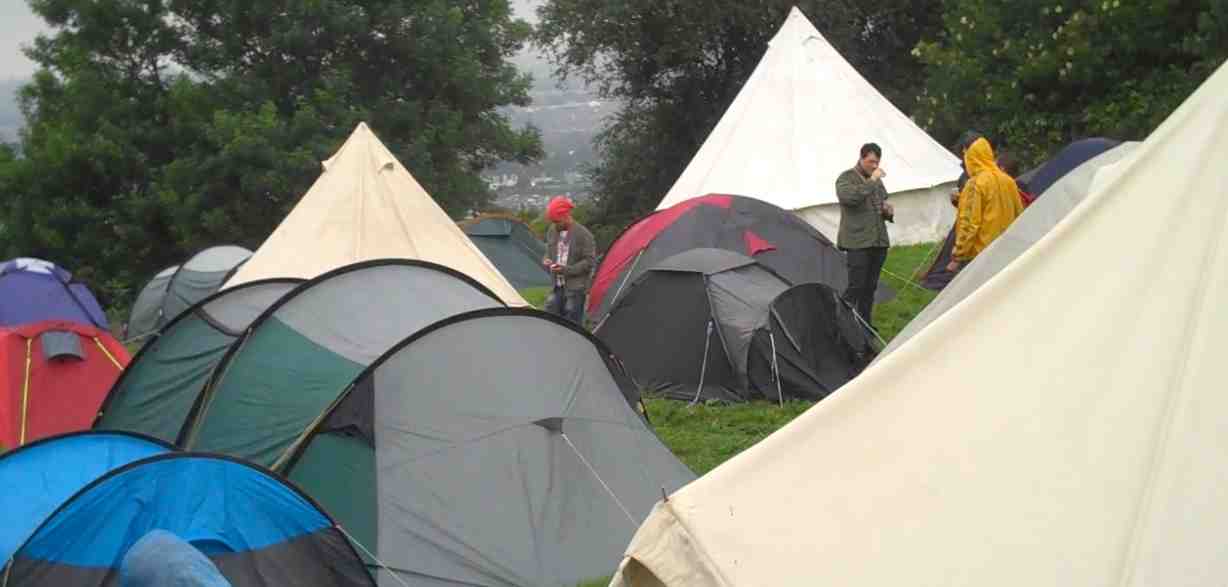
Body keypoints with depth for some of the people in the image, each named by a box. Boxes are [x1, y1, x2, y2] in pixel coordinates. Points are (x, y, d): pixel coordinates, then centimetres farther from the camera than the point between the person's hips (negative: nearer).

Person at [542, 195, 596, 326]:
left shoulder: (583, 234, -13)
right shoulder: (552, 232, 7)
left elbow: (589, 261, -12)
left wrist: (567, 270, -19)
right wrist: (546, 261, -4)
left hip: (575, 287, -6)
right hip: (558, 286, 6)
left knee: (573, 324, -5)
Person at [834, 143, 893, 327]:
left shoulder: (877, 180, 17)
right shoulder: (846, 178, -6)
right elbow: (848, 196, -27)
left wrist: (888, 211, 6)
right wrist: (871, 181, -25)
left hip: (879, 242, 7)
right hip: (857, 242, -7)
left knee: (870, 287, 10)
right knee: (856, 286, -12)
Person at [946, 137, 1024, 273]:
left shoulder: (976, 184, -13)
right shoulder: (1008, 181, 10)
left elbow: (969, 223, -17)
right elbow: (1019, 217, 17)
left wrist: (957, 256, -14)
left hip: (979, 254, -7)